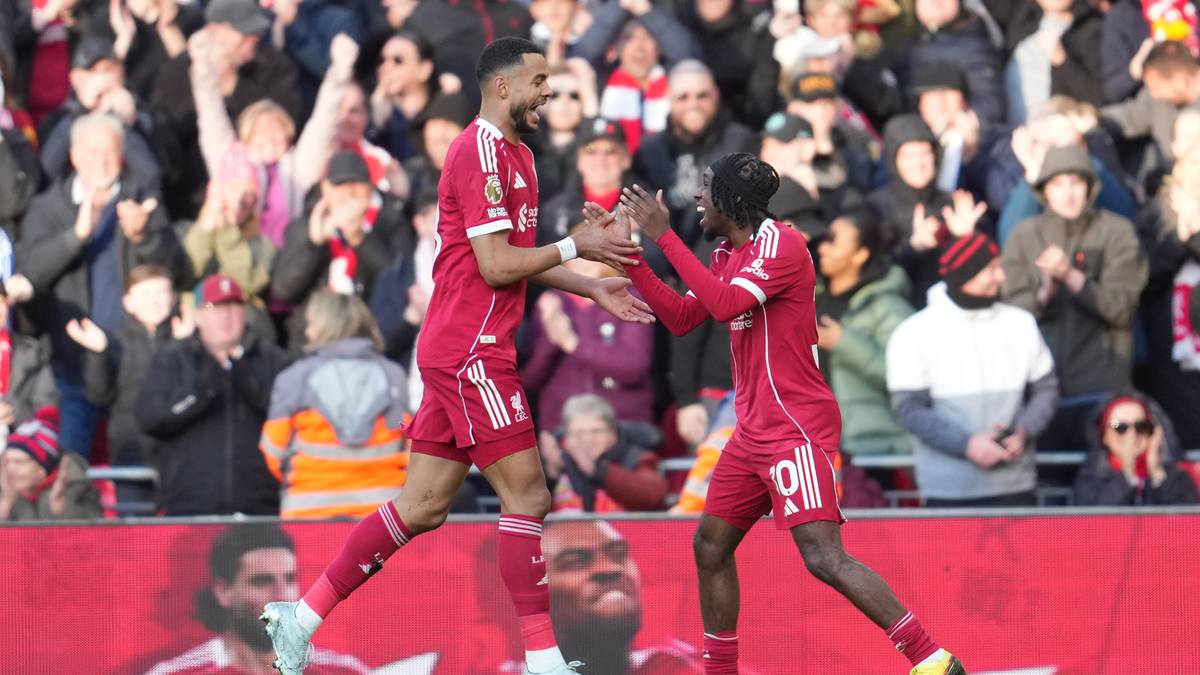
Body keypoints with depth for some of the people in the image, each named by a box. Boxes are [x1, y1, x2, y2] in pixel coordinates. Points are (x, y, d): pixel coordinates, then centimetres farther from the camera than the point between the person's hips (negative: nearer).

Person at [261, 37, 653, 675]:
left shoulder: (516, 154, 18)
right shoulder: (483, 152, -14)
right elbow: (496, 265, -18)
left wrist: (594, 288, 17)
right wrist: (574, 246, -11)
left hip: (460, 352, 10)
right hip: (472, 352, -10)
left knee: (423, 507, 9)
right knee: (526, 496, -8)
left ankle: (303, 616, 11)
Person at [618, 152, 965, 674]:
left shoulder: (780, 244, -13)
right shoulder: (728, 255, 15)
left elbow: (725, 304, -25)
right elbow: (680, 318, 18)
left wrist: (664, 236, -21)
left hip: (796, 427, -10)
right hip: (754, 430, 10)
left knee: (823, 556, -20)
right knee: (711, 546, 13)